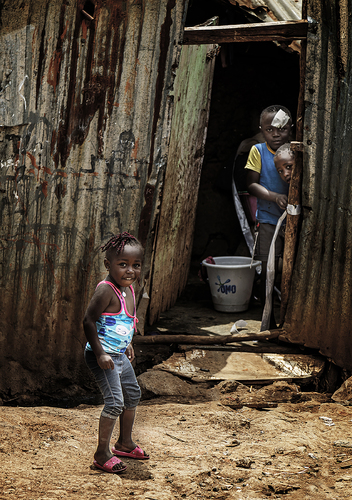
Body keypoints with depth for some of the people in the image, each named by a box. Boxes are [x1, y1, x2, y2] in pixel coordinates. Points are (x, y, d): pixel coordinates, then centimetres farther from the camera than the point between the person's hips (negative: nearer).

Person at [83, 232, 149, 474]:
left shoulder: (129, 288, 4)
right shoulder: (106, 290, -24)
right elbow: (89, 321, -24)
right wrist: (100, 353, -26)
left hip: (119, 355, 10)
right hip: (103, 356, -10)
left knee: (133, 394, 23)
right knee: (115, 401, -14)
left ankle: (125, 443, 40)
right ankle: (102, 454, -2)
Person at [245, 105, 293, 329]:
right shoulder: (258, 151, -2)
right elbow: (252, 184, -4)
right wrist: (274, 197, -19)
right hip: (269, 220, -1)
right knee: (268, 270, -4)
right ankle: (269, 321, 7)